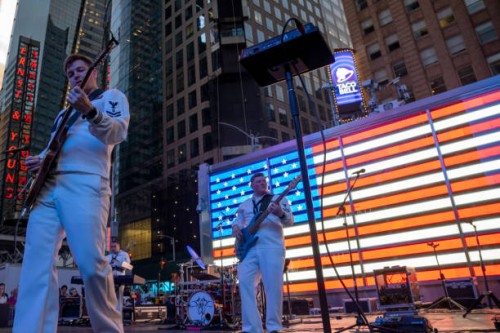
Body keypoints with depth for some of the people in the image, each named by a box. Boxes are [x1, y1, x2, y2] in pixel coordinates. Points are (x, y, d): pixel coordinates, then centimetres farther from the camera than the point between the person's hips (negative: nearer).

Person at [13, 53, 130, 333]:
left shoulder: (112, 96, 13)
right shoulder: (66, 111, 33)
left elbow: (118, 133, -6)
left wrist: (90, 111, -24)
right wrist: (40, 159, 10)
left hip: (84, 184, -7)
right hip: (48, 186, 8)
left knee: (91, 263, -15)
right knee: (37, 263, -2)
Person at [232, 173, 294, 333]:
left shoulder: (278, 199, 11)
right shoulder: (244, 205, 23)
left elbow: (290, 220, -1)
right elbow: (237, 220, 23)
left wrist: (281, 214, -24)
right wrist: (235, 228, -2)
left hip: (272, 247, -3)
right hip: (249, 248, 4)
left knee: (273, 286, -8)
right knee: (245, 283, -7)